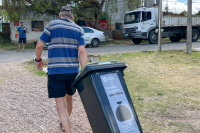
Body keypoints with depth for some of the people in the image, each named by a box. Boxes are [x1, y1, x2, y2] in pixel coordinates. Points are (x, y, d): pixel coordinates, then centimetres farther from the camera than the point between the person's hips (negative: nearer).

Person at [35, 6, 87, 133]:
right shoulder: (79, 29, 7)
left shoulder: (52, 24, 1)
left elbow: (40, 45, -3)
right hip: (73, 70, 4)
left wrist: (38, 59, 15)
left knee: (61, 103, -1)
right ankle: (66, 122, 46)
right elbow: (82, 52, -6)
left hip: (55, 71, -4)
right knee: (69, 97, 24)